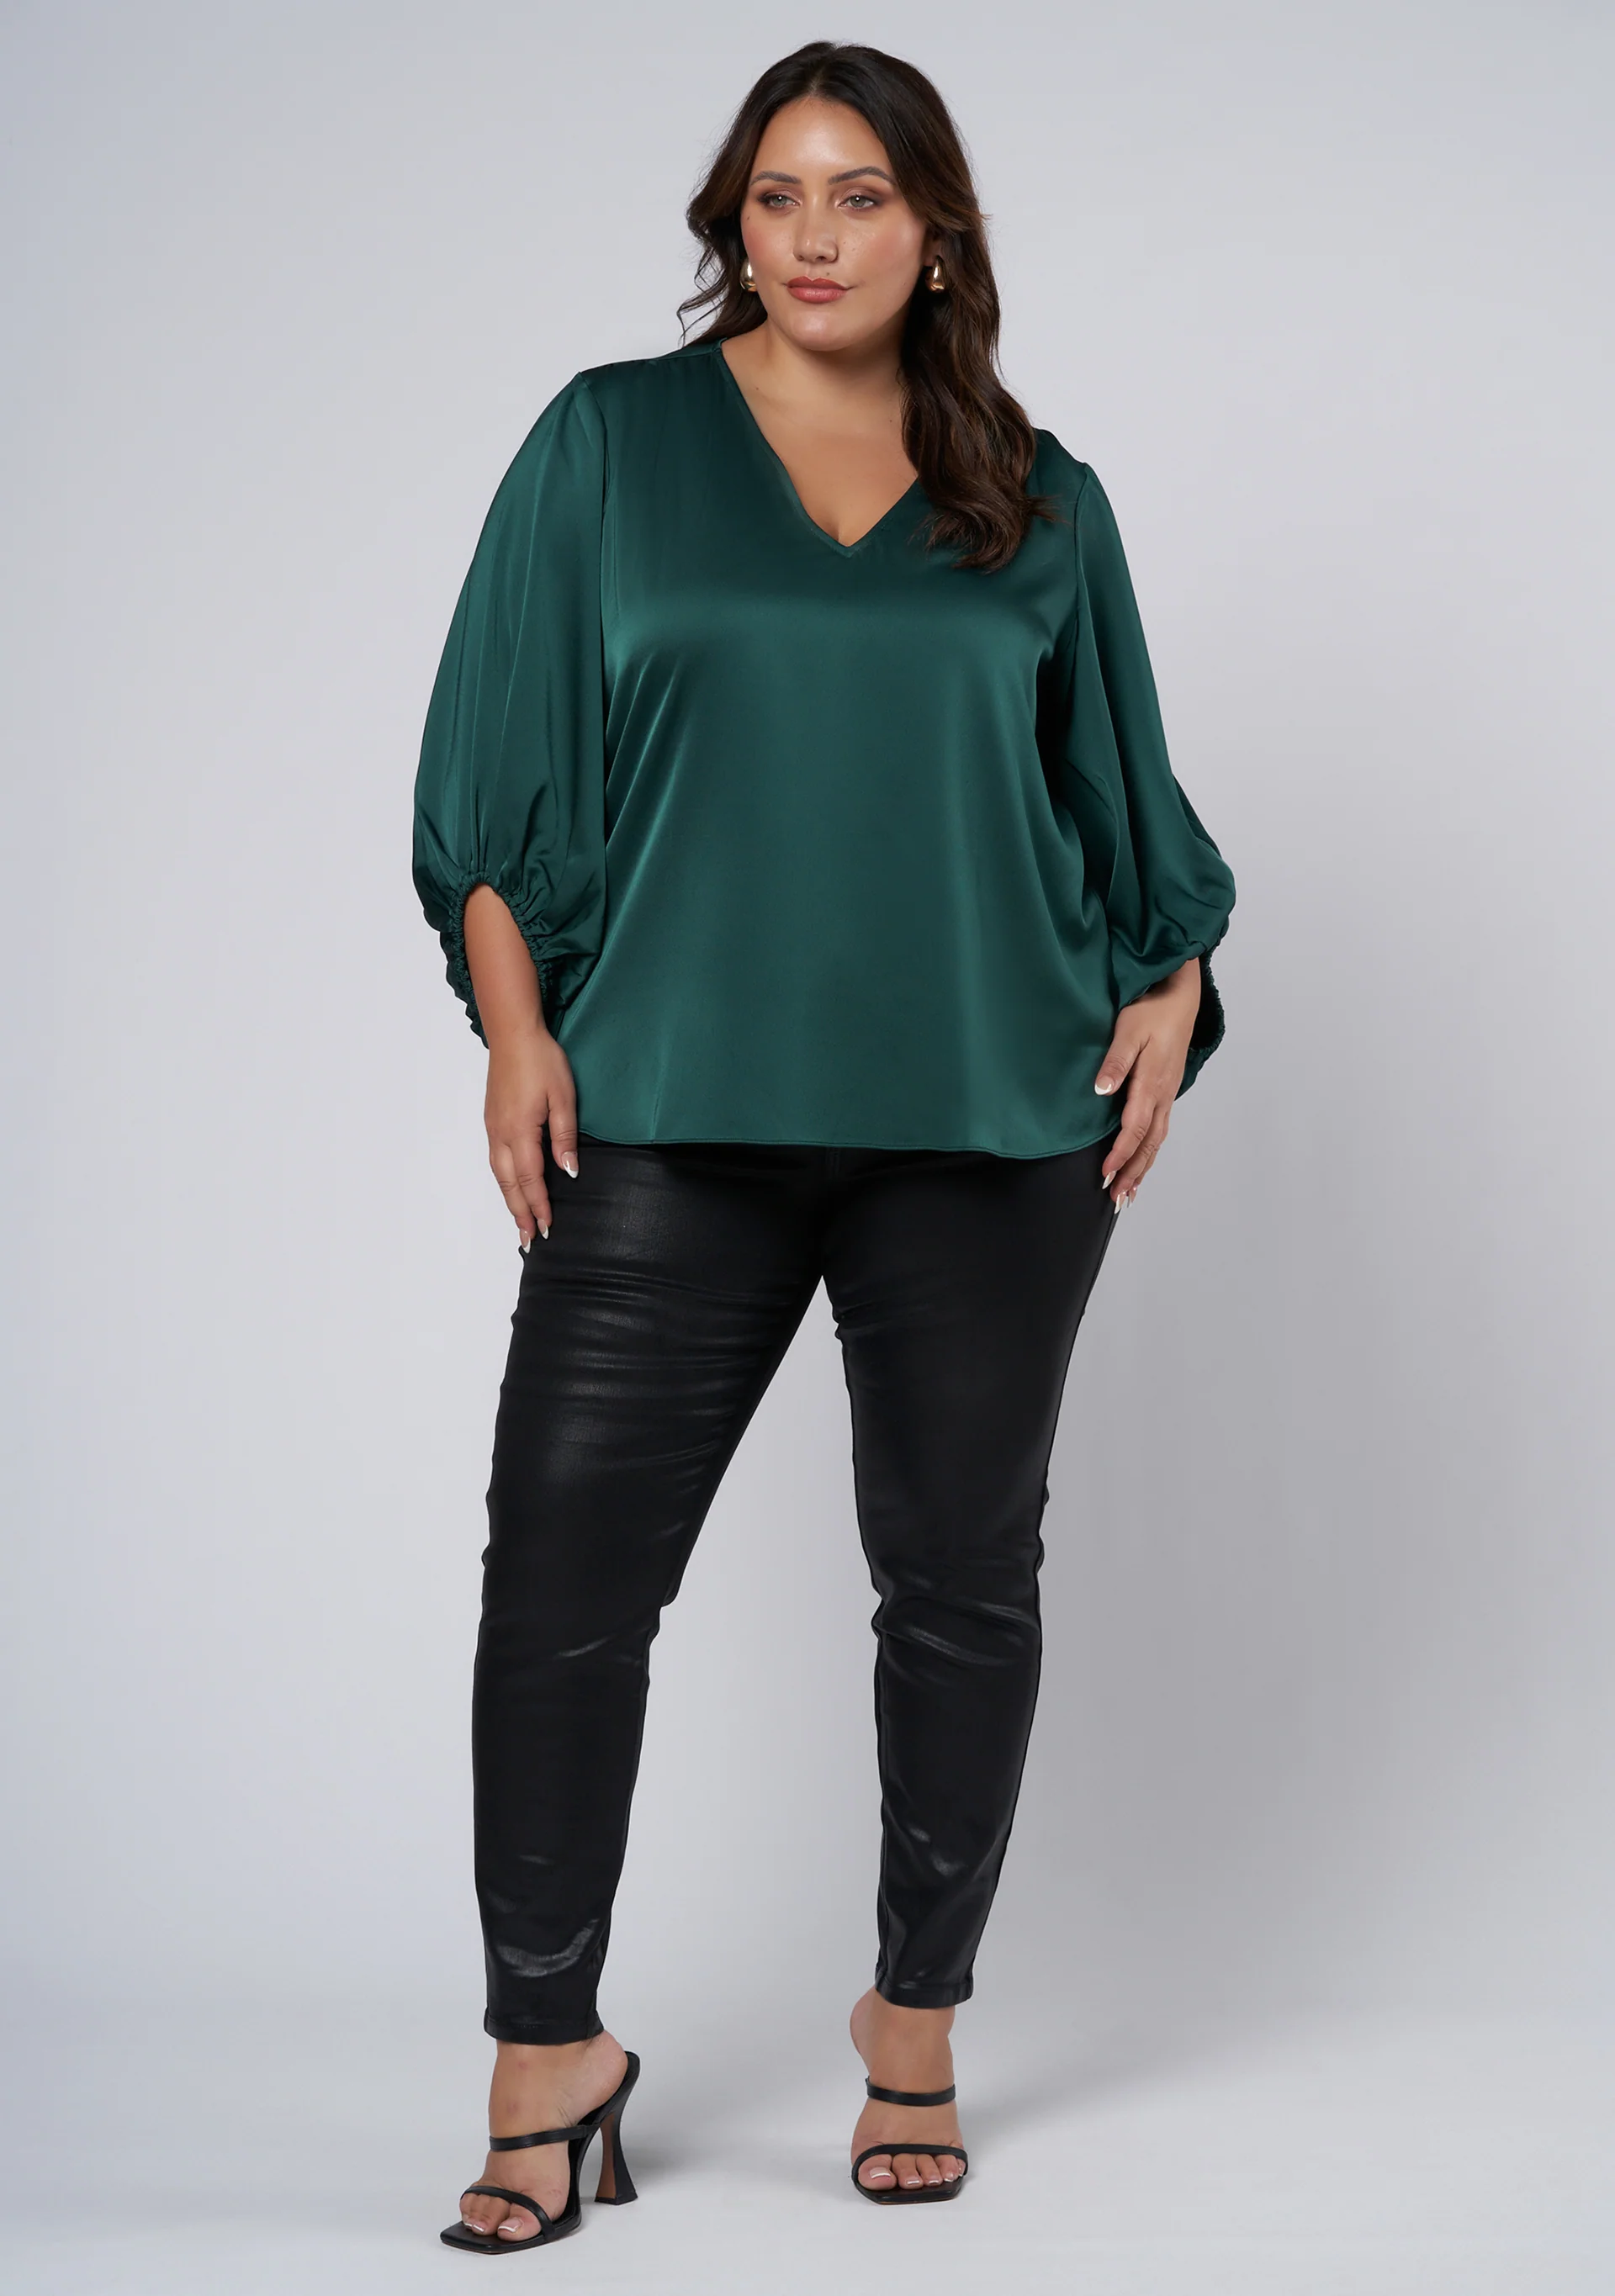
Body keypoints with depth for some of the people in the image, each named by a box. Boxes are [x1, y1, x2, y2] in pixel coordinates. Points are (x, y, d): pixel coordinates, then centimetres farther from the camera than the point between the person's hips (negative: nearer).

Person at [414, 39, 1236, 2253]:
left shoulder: (1042, 503, 10)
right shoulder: (609, 446, 7)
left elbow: (1120, 791, 16)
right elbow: (500, 767, 5)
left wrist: (1165, 992, 0)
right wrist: (516, 1027, -4)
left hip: (987, 1117, 1)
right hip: (673, 1116, -1)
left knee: (961, 1572, 7)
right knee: (564, 1574, -5)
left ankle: (915, 2030, 24)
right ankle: (549, 2060, 10)